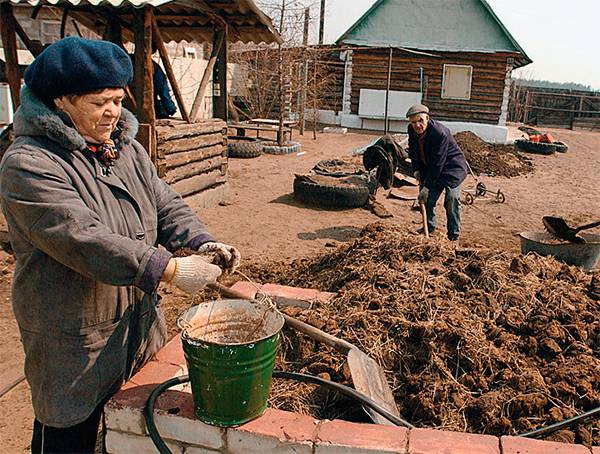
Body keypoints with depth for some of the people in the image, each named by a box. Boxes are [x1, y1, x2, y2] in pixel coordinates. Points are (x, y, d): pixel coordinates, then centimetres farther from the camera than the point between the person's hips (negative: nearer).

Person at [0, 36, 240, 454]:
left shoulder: (126, 149, 5)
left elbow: (165, 204, 2)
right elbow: (84, 239, -30)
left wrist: (202, 243, -18)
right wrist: (170, 269, -32)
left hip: (141, 322, 7)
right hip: (73, 341, -6)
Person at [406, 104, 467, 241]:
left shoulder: (440, 133, -32)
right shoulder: (412, 130, -10)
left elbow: (438, 163, -31)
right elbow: (413, 151, 11)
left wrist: (427, 186, -29)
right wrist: (416, 169, 0)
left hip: (452, 167, -7)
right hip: (429, 167, 7)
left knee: (452, 198, -19)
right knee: (428, 198, 4)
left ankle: (454, 235, -9)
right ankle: (429, 227, 27)